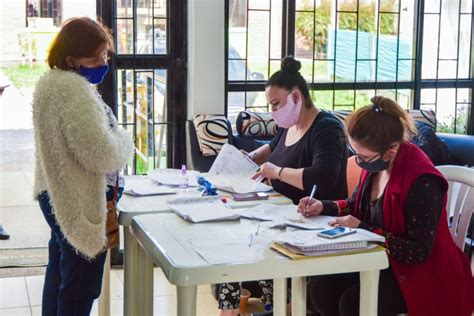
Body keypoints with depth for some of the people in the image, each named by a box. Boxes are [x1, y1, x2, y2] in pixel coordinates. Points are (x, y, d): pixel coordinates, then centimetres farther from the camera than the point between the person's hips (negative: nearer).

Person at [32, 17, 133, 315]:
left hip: (58, 194, 10)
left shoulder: (52, 81, 10)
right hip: (79, 202, -10)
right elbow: (101, 154, -29)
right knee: (80, 285, 2)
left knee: (60, 274, 21)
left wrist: (112, 135, 10)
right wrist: (124, 139, -9)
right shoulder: (74, 90, -24)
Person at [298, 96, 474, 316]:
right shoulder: (375, 164, -3)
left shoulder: (422, 182, -27)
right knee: (321, 290, -12)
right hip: (379, 260, 8)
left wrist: (363, 230, -25)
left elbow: (419, 251, -26)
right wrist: (324, 207, -1)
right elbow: (358, 205, 17)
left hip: (422, 274, -7)